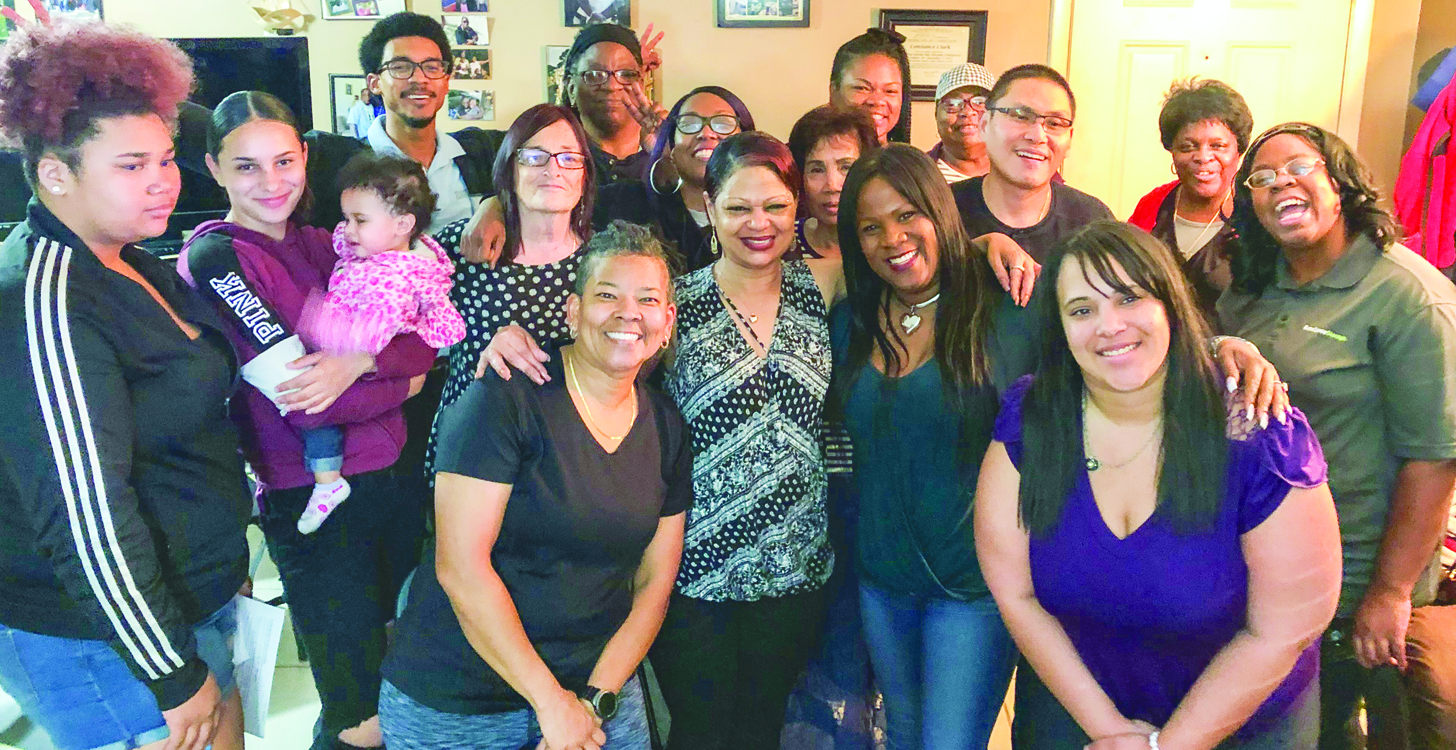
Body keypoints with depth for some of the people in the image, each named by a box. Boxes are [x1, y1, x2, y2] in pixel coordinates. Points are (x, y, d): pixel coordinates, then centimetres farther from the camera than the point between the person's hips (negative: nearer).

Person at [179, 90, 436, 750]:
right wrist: (402, 380, -6)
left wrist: (360, 361, -20)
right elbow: (305, 404, -20)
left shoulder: (322, 245, 9)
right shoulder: (215, 257, -12)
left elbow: (424, 337, -1)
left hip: (397, 478, 7)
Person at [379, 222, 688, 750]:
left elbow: (655, 580, 3)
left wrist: (597, 698, -9)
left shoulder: (668, 427, 2)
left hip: (601, 683, 4)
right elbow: (460, 567, -18)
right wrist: (551, 701, -16)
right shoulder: (508, 398, -14)